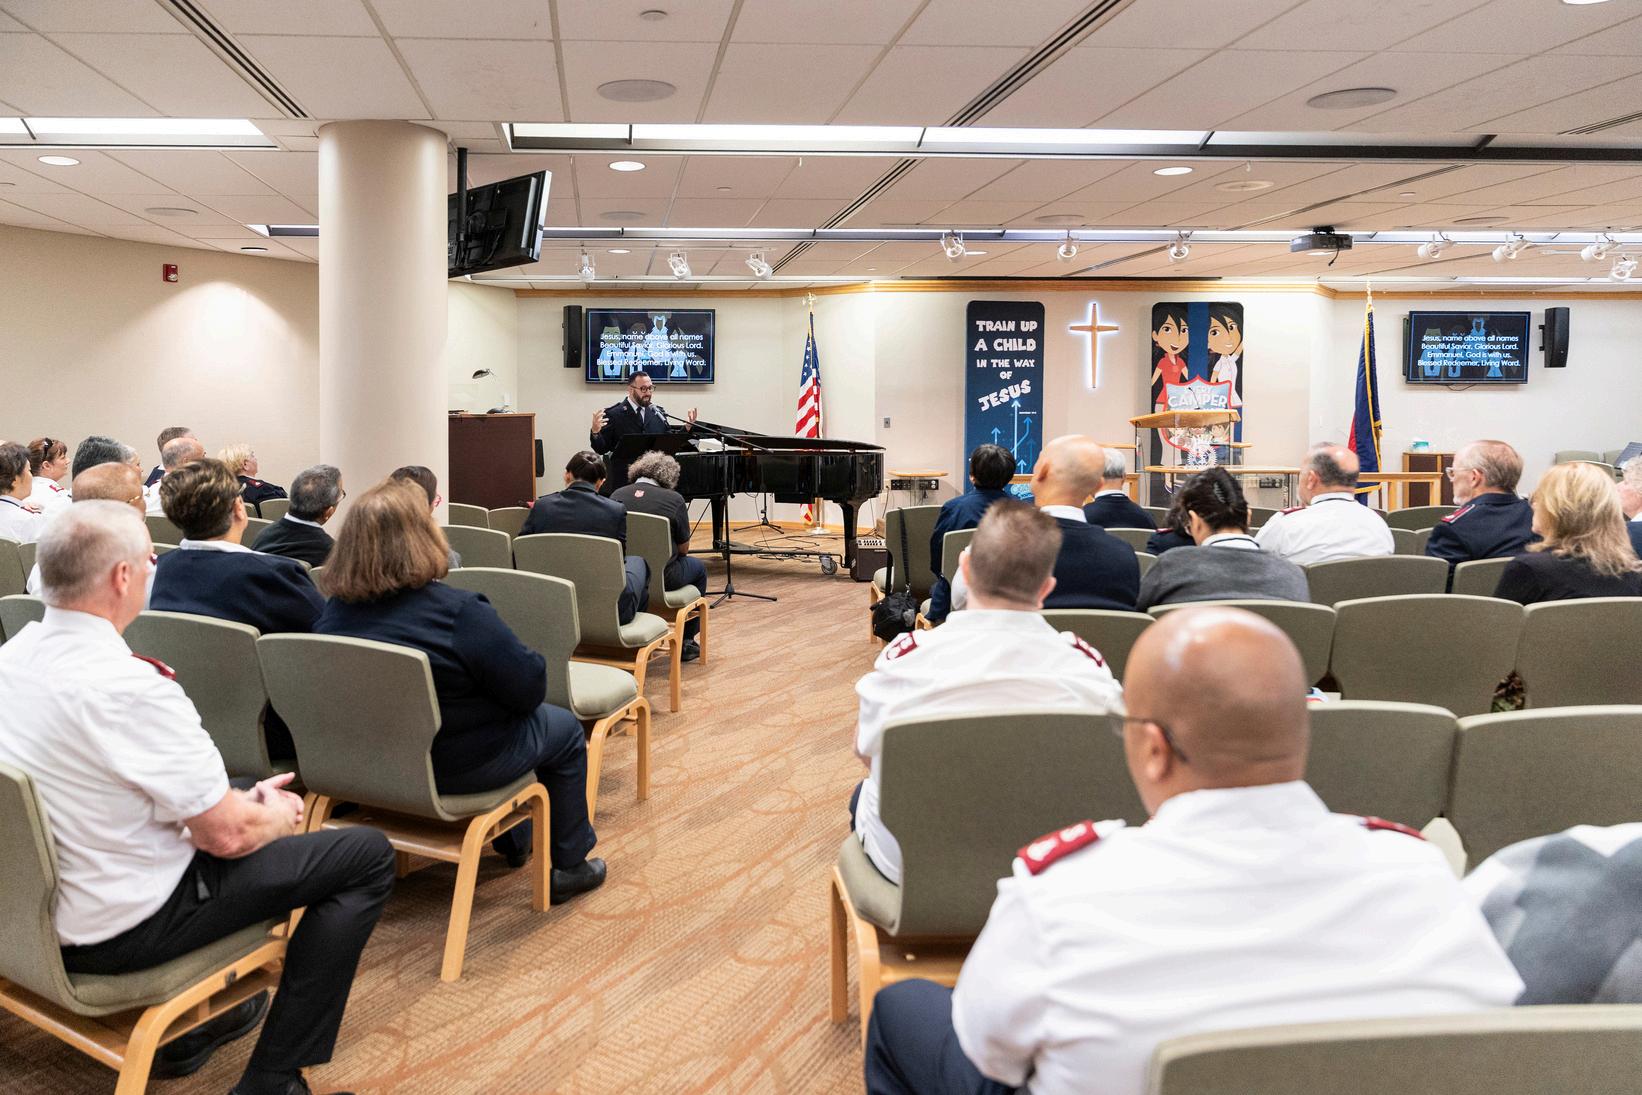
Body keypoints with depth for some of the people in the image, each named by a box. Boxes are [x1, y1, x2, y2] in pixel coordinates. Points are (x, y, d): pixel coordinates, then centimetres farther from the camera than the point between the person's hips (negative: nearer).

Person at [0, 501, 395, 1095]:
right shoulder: (131, 687, -28)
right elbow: (228, 834, -22)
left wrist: (248, 797, 8)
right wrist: (278, 814, 0)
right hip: (120, 928, -9)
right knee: (367, 854, -3)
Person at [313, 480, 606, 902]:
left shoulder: (333, 613, -8)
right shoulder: (457, 612, -28)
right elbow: (529, 687, -21)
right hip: (453, 768, -7)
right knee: (565, 729, 19)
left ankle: (513, 841, 46)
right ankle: (570, 866, 26)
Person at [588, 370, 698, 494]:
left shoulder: (659, 412, 9)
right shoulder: (613, 414, -3)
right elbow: (602, 449, -5)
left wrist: (687, 427, 1)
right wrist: (595, 432, -24)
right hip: (623, 483, -3)